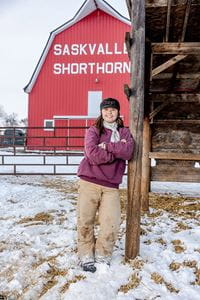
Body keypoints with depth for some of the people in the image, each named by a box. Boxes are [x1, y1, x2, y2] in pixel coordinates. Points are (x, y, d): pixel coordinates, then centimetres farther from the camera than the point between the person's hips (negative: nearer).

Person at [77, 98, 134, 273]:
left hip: (111, 185, 2)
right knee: (85, 221, 3)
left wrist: (106, 146, -12)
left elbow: (128, 152, -7)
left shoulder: (124, 132, 13)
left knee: (111, 224, -5)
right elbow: (93, 154, -13)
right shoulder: (93, 131, 5)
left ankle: (103, 257, 16)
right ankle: (86, 257, 19)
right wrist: (117, 150, -7)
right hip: (89, 181, -1)